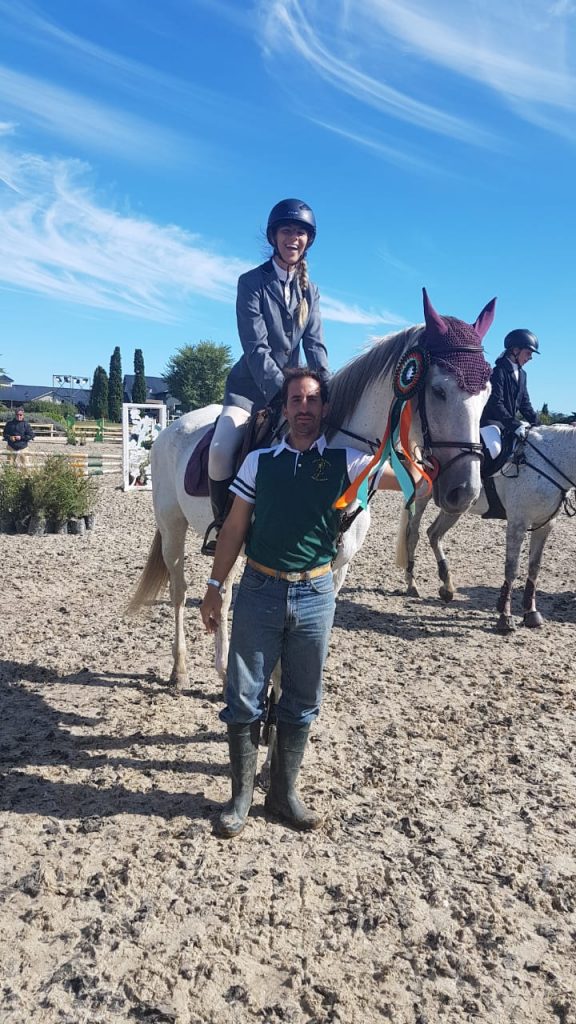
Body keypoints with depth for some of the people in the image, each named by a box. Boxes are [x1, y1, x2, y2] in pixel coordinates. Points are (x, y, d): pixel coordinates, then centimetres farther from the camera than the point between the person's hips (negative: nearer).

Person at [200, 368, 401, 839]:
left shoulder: (346, 462, -1)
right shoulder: (259, 461, 0)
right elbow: (235, 528, 4)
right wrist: (215, 586, 3)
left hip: (315, 595, 1)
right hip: (259, 591, 0)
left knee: (302, 703, 13)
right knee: (244, 699, 7)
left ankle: (284, 792, 31)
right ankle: (242, 794, 26)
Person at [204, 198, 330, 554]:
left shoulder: (310, 291, 9)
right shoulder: (252, 281, -7)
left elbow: (315, 345, -2)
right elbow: (256, 347, -16)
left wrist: (328, 387, -21)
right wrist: (281, 391, -29)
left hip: (292, 387, 5)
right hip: (251, 386, -5)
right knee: (222, 451, -28)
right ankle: (222, 525, -7)